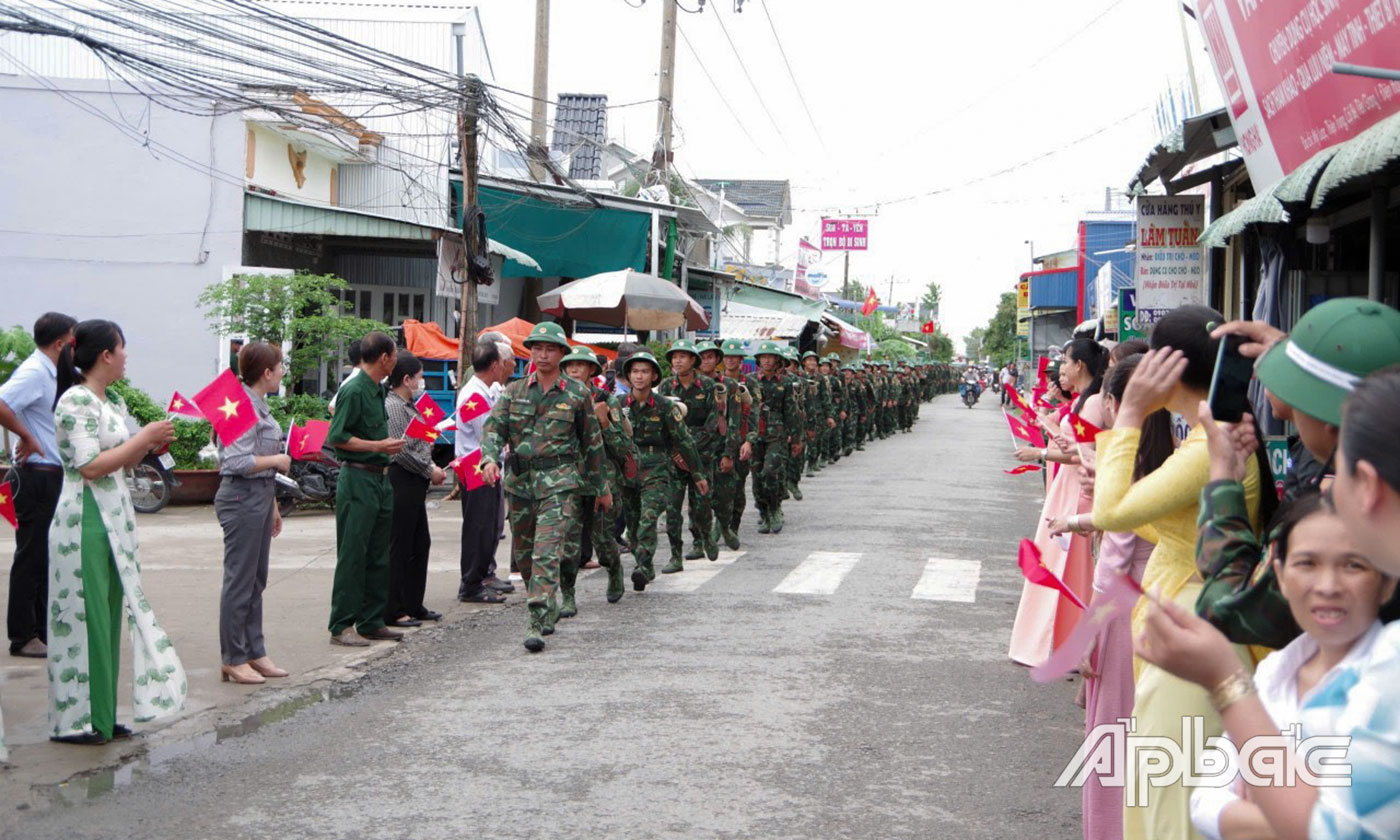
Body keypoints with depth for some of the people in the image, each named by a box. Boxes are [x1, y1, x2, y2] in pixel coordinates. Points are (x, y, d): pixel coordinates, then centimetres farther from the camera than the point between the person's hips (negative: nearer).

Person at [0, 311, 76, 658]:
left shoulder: (49, 373, 12)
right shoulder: (34, 373, -16)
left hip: (51, 476, 10)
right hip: (37, 476, -10)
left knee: (47, 555, 15)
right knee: (32, 557, -3)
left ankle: (43, 629, 24)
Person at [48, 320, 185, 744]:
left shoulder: (113, 401, 13)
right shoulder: (76, 401, -13)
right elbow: (90, 466, -19)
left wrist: (154, 442, 2)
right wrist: (145, 436, -16)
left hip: (114, 518, 9)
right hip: (85, 521, -9)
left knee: (109, 616, 11)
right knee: (84, 617, -2)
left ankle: (101, 716, 19)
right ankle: (75, 720, 7)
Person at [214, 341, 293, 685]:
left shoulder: (259, 405, 14)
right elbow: (237, 462, -25)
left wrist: (272, 506, 23)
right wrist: (276, 460, -13)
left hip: (260, 497, 10)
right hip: (242, 499, -10)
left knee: (256, 580, 14)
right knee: (240, 582, -2)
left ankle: (255, 653, 21)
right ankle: (233, 660, 5)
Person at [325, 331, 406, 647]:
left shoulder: (376, 391, 14)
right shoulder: (354, 390, -14)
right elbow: (336, 437, -18)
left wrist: (389, 445, 12)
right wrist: (378, 446, -18)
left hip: (379, 478, 9)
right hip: (358, 479, -9)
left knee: (378, 556, 12)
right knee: (352, 555, -5)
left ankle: (371, 621, 19)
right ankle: (342, 626, 0)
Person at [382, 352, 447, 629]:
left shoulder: (409, 405, 17)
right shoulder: (391, 406, -14)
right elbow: (401, 451, -19)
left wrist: (432, 468, 7)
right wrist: (429, 471, -11)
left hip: (415, 484, 11)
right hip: (401, 482, -11)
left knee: (421, 544, 15)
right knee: (399, 548, -6)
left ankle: (413, 605, 23)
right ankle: (393, 610, -1)